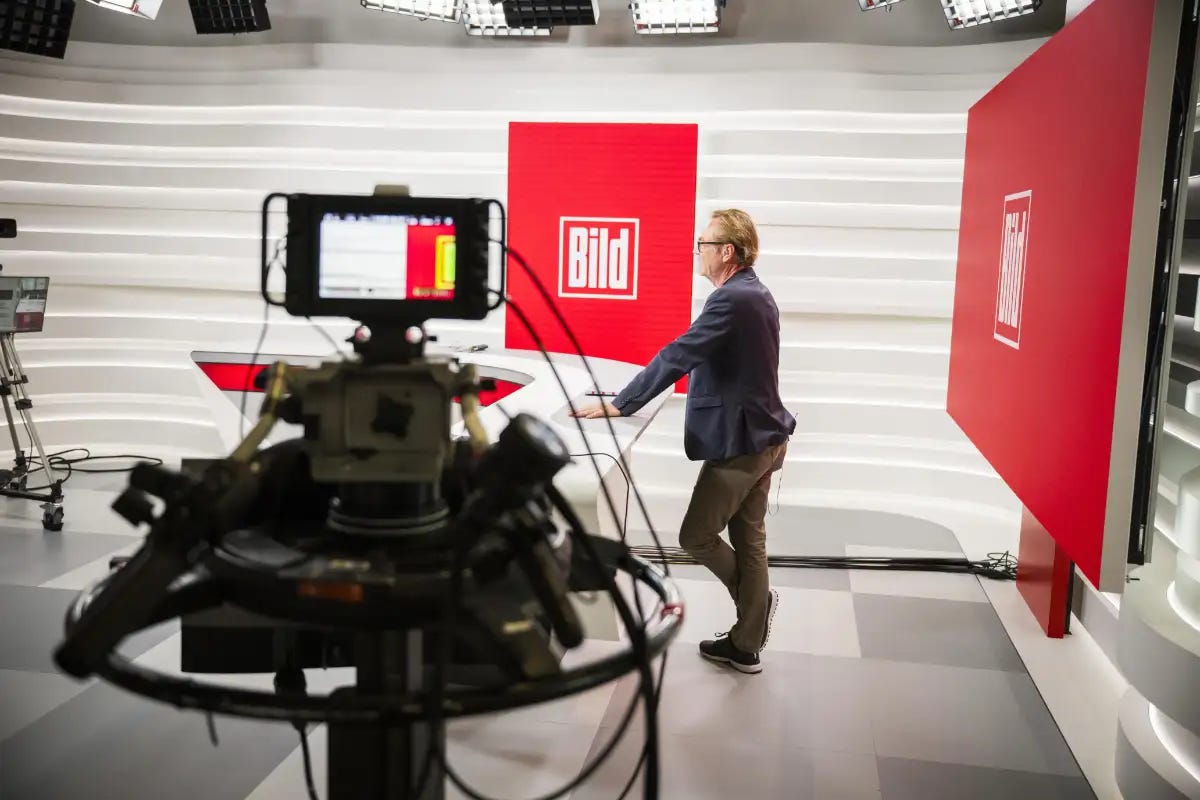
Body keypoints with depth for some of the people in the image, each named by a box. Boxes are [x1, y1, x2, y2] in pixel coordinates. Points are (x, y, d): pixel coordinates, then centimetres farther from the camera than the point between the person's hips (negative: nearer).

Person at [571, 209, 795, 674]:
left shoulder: (731, 299, -21)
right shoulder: (756, 295, 12)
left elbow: (679, 356, -25)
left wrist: (619, 406, -22)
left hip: (739, 441, -10)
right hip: (761, 435, 10)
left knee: (695, 536, 3)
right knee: (749, 540, 14)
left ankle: (760, 600, 21)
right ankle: (746, 645, 23)